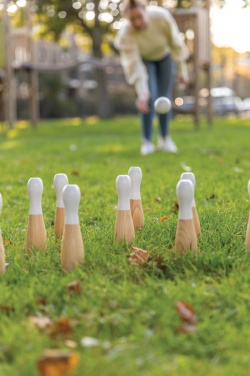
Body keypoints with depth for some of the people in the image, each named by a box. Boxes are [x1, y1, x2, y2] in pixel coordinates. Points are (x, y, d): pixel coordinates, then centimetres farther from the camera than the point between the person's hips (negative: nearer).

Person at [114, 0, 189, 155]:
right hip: (144, 59, -1)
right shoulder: (126, 34, -37)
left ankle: (165, 139, 14)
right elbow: (135, 66, -39)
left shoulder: (162, 16, -35)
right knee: (149, 98, -16)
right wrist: (142, 93, -48)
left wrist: (182, 71, -13)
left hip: (165, 56, 1)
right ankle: (147, 141, -5)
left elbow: (176, 44, -20)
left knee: (165, 98, -1)